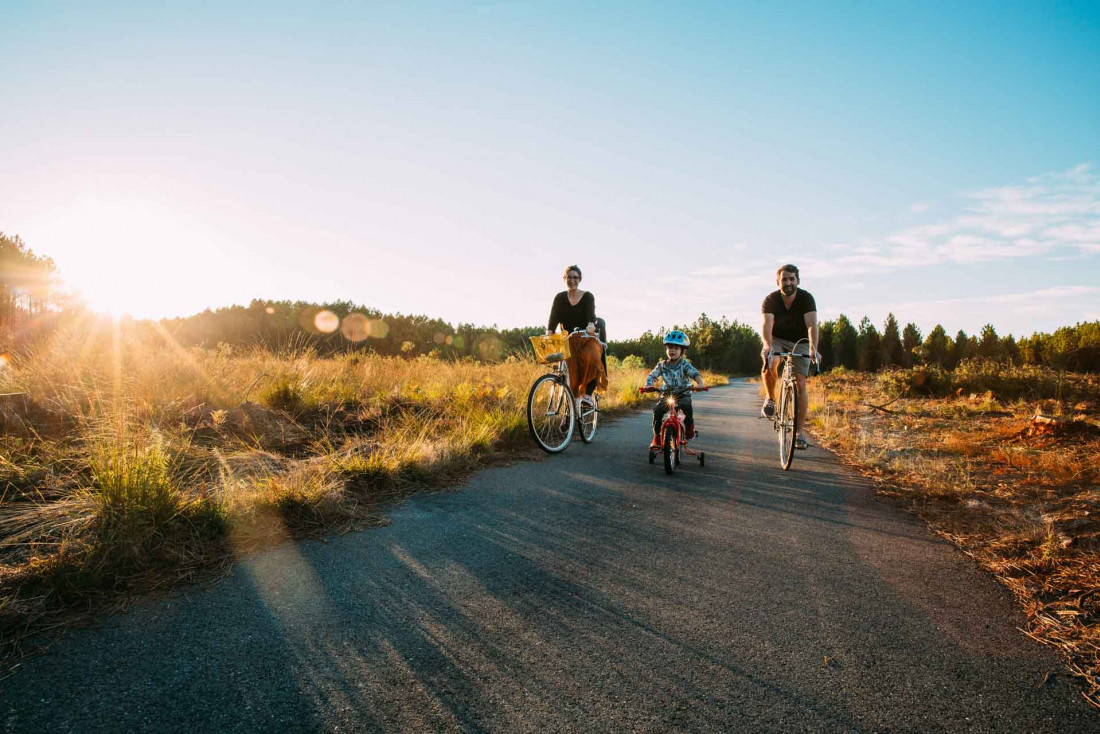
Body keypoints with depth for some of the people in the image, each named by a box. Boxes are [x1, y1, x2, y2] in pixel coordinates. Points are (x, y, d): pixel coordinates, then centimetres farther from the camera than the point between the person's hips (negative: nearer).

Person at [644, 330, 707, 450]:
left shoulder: (685, 365, -7)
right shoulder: (662, 365, 2)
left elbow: (695, 373, -21)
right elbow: (652, 376, 0)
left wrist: (700, 383, -44)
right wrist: (648, 385, -23)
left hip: (683, 394, -3)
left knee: (686, 405, -36)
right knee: (657, 409, -23)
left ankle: (690, 427, -10)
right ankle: (657, 436, -10)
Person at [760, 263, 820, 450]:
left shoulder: (806, 298, -18)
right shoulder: (771, 300, -18)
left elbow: (811, 325, -31)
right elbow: (766, 325, -33)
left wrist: (813, 347, -49)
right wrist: (767, 345, -53)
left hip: (800, 343, 0)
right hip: (777, 340, 0)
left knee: (800, 384, -10)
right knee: (770, 364, -34)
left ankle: (799, 432, -1)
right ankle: (770, 398, -7)